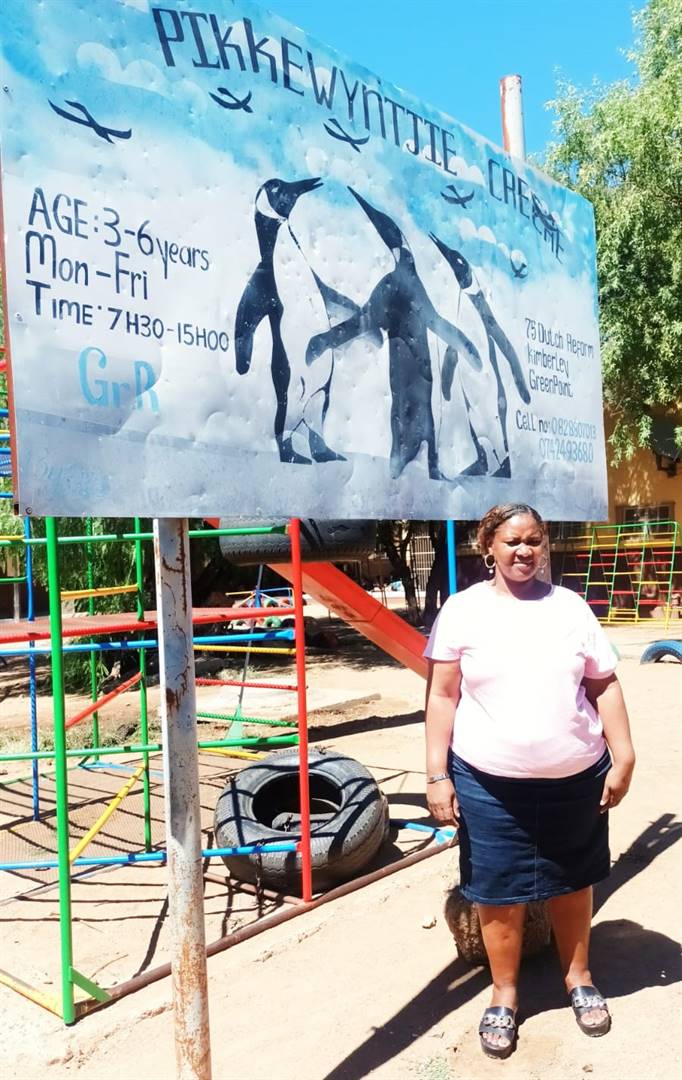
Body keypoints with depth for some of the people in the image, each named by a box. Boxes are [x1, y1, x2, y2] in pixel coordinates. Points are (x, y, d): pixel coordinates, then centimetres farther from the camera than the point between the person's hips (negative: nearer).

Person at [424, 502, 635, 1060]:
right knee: (499, 892, 10)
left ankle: (579, 978, 43)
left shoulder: (570, 606, 2)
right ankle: (504, 996, 33)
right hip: (490, 782, -2)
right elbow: (442, 696, -5)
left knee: (573, 881, 19)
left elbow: (605, 686, 5)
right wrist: (437, 774, -8)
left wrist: (623, 756, 0)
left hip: (576, 778, 2)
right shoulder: (462, 609, -5)